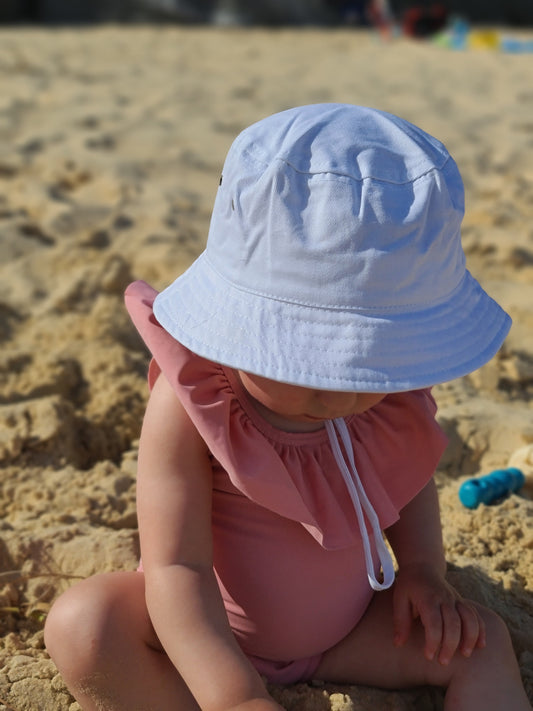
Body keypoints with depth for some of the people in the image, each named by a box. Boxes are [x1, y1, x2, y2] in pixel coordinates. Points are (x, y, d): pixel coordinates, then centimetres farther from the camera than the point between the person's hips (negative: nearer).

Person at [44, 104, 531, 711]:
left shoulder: (396, 398, -15)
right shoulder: (190, 402, -31)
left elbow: (409, 485, 7)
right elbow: (176, 565, -32)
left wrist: (423, 570, -10)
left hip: (350, 631, 4)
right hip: (213, 635, -3)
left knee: (482, 643, -9)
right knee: (83, 622, -29)